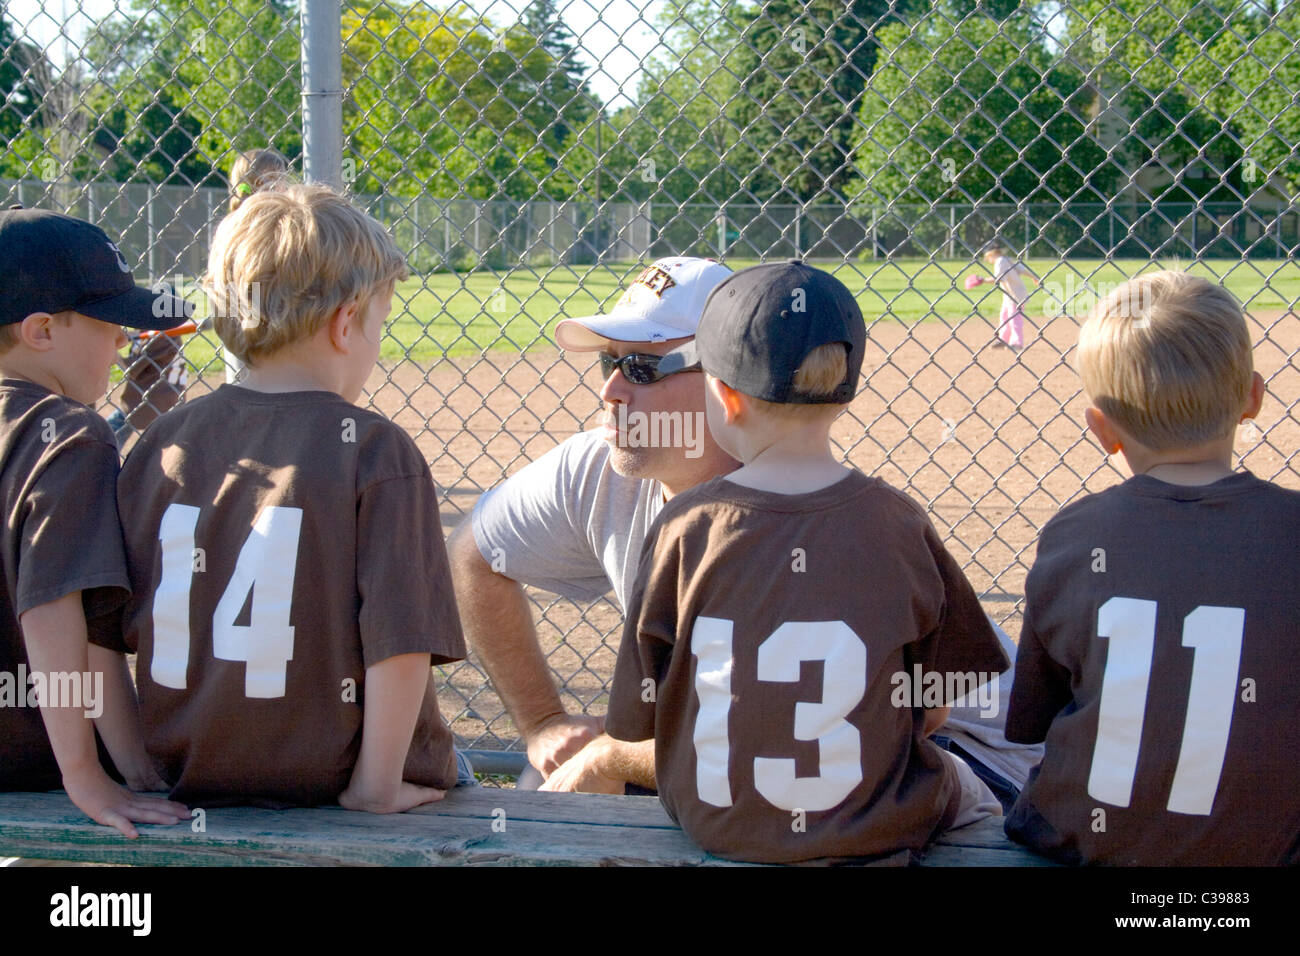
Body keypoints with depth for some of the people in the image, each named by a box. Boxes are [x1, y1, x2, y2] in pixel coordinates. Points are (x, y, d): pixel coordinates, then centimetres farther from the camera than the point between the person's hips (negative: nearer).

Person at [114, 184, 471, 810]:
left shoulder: (163, 444, 0)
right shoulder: (377, 452, -14)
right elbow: (401, 640, -19)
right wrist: (376, 787, -11)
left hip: (183, 777, 5)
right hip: (327, 777, -5)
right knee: (452, 775, 25)